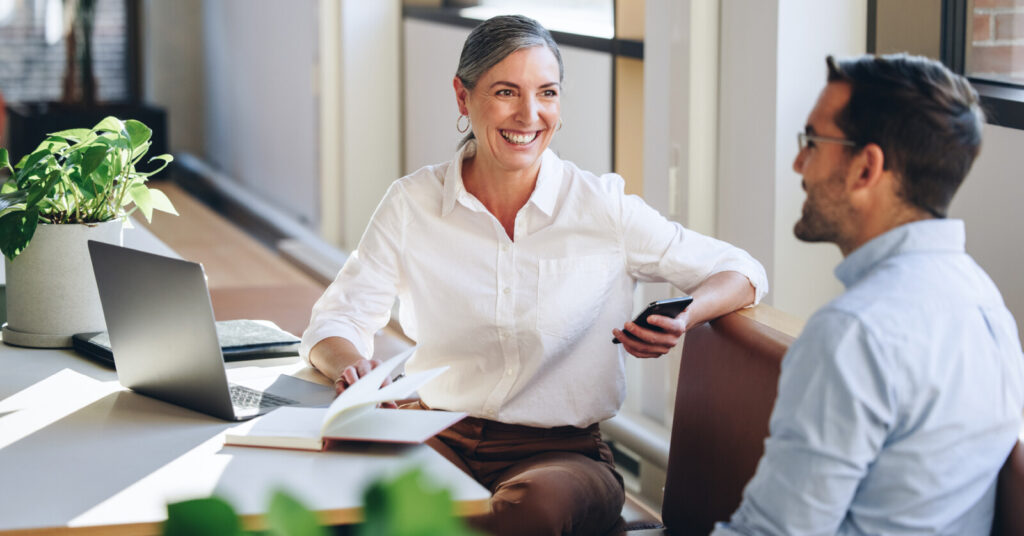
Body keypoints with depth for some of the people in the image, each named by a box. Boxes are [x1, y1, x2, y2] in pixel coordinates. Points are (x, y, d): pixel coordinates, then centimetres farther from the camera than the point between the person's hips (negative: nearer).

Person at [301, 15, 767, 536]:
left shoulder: (603, 207, -2)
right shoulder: (413, 204, 2)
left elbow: (741, 272, 5)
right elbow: (335, 321, 5)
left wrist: (681, 320, -18)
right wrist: (350, 365, -20)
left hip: (562, 451, 0)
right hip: (439, 440, 1)